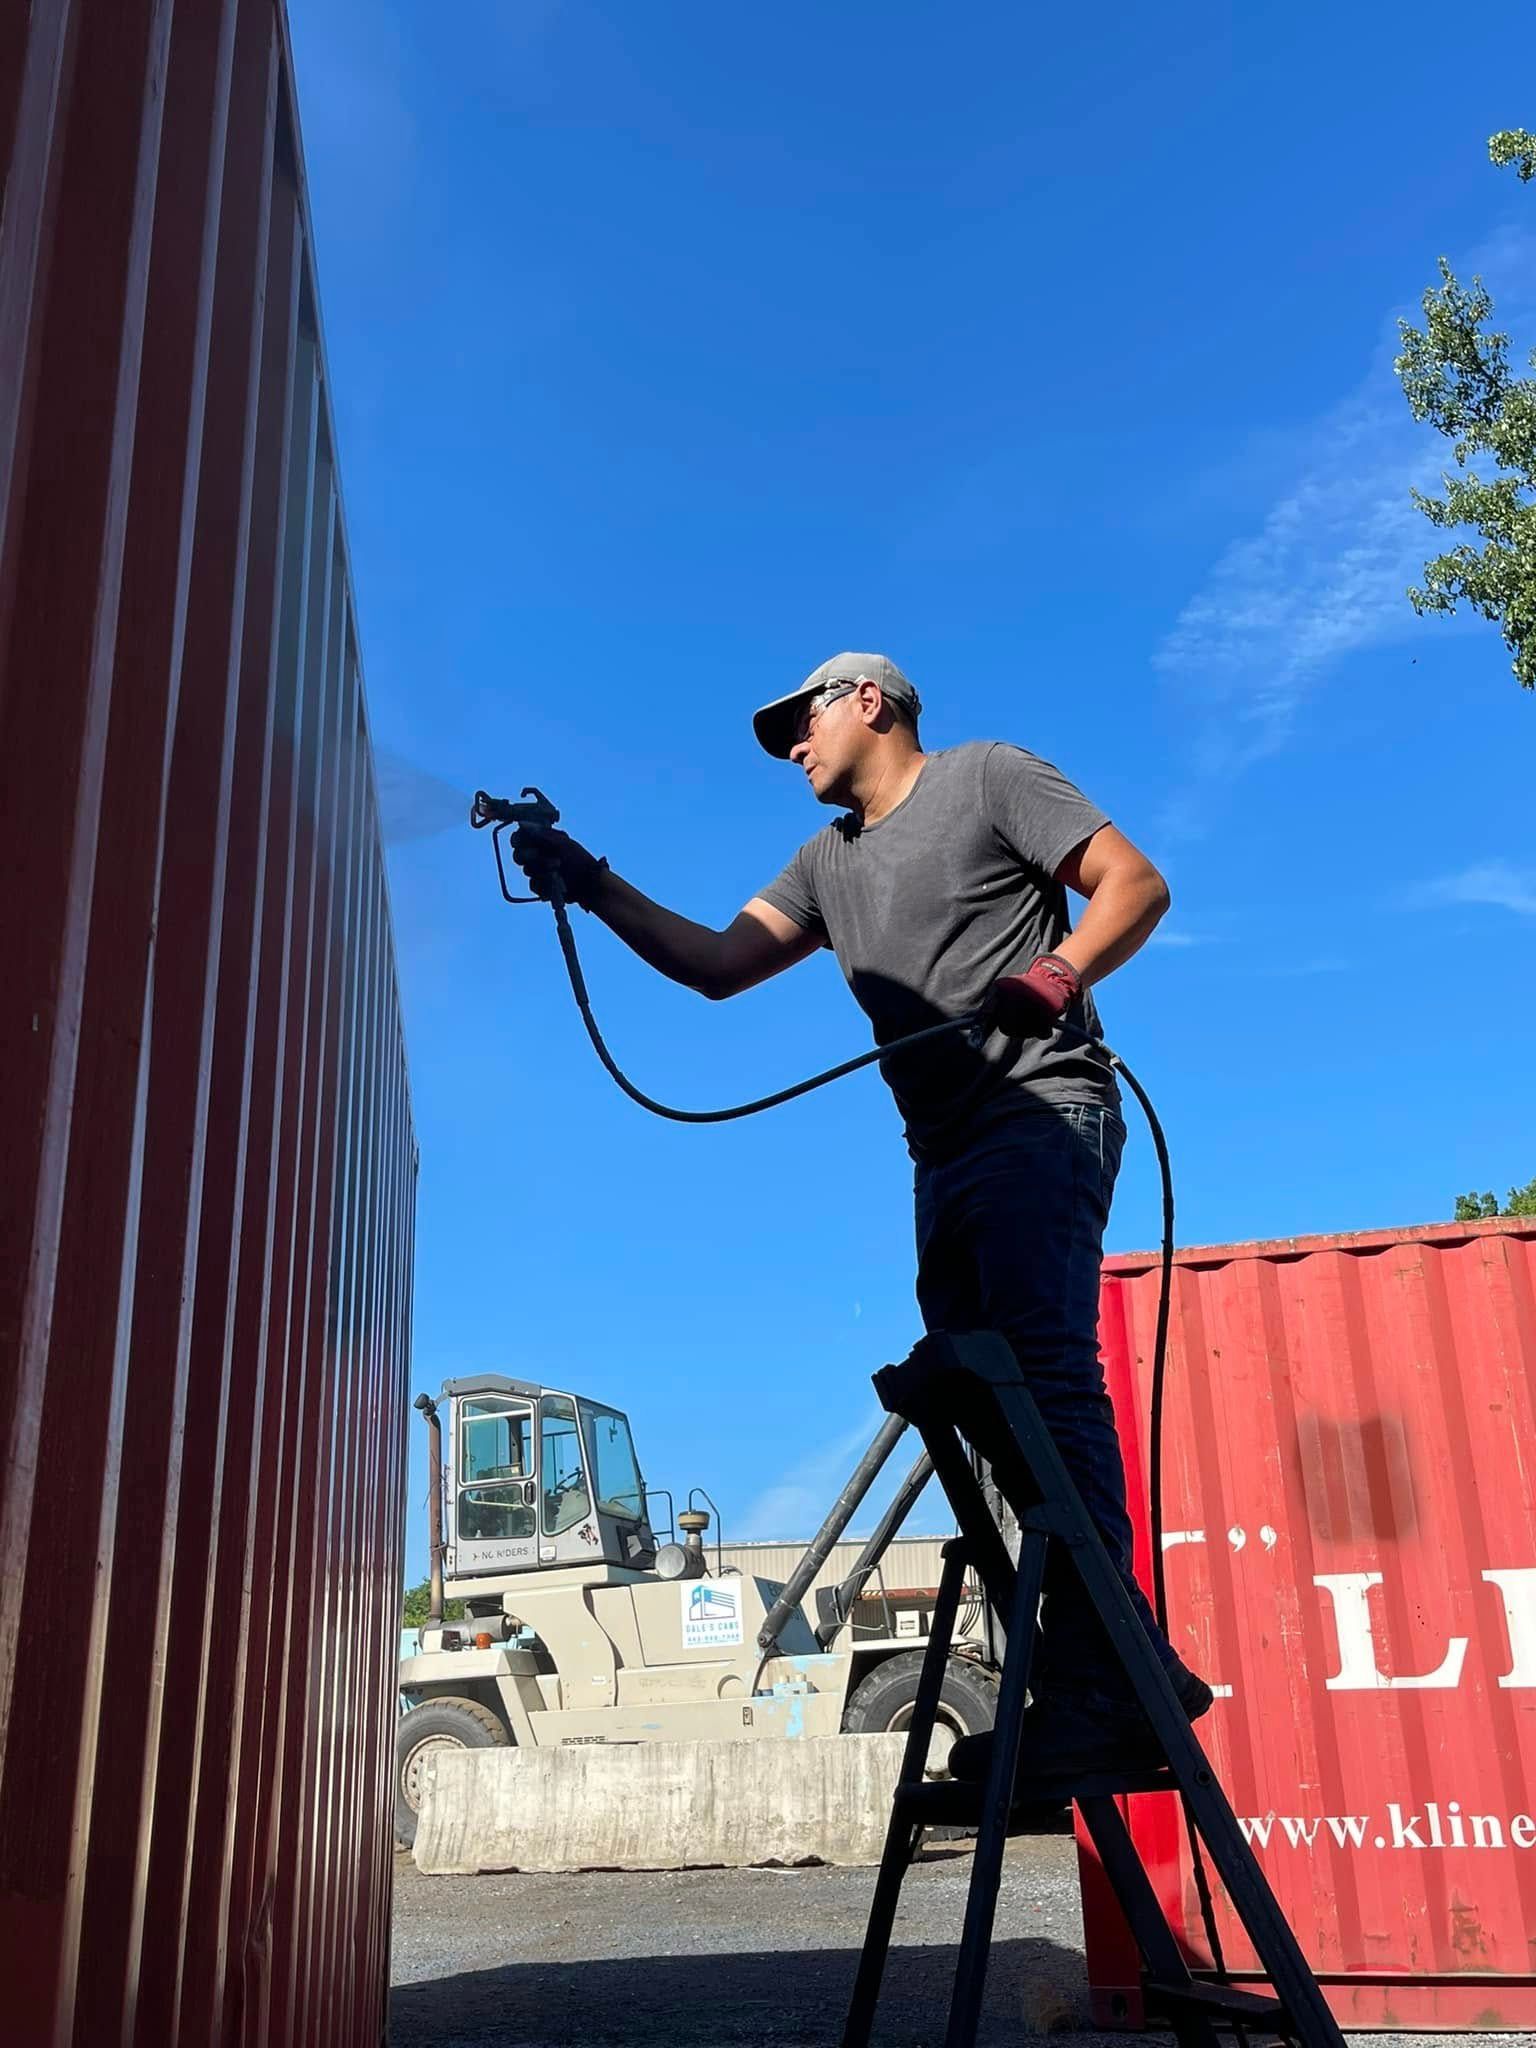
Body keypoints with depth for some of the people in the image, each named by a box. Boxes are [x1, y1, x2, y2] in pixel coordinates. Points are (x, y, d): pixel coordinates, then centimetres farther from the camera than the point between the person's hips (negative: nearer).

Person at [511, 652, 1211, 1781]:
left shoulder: (987, 777, 9)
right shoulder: (828, 861, 28)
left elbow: (1136, 883, 1)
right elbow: (719, 963, 21)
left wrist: (1059, 973, -17)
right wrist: (594, 886, 12)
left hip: (1042, 1114, -7)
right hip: (946, 1159, 7)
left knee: (1046, 1371, -20)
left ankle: (1101, 1674, -23)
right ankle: (1131, 1676, -1)